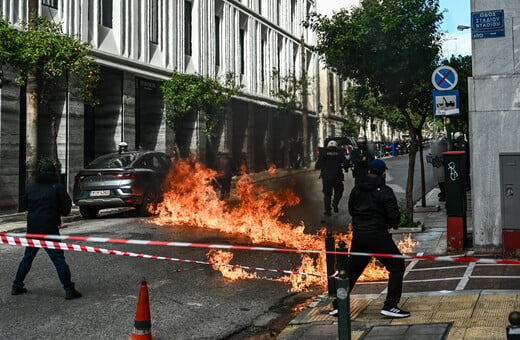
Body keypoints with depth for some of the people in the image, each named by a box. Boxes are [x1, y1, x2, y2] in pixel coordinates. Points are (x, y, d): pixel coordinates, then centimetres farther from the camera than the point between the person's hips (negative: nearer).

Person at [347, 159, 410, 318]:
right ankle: (390, 306, 0)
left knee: (352, 270, 15)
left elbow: (351, 209, 16)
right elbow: (394, 215, -11)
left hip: (358, 235, 6)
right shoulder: (385, 191, -10)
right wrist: (393, 224, 10)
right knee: (397, 266, 6)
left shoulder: (357, 189, 7)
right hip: (378, 236, -5)